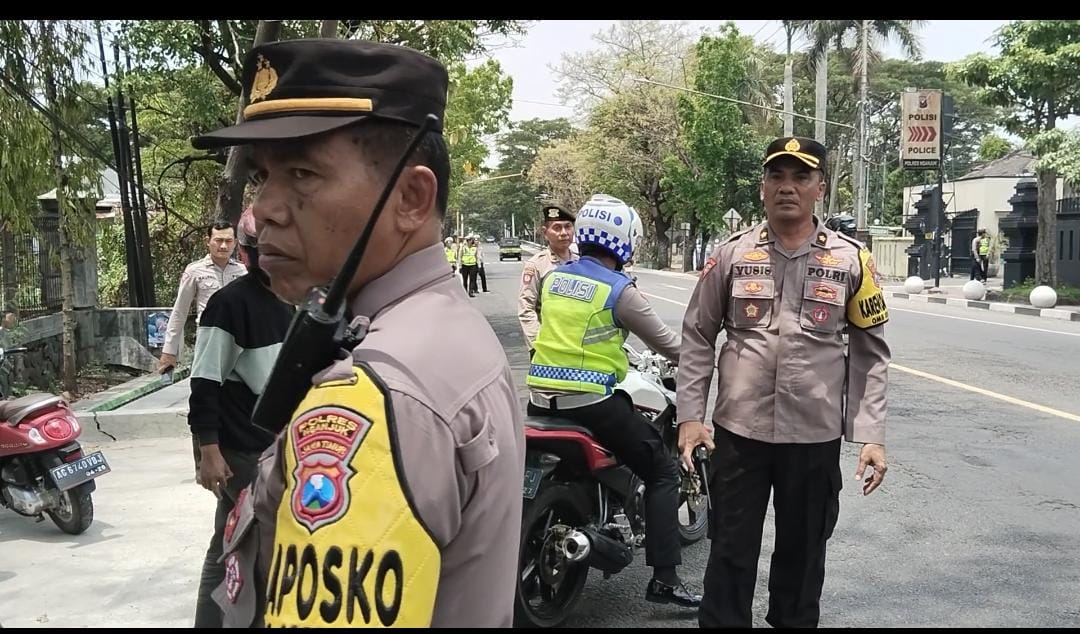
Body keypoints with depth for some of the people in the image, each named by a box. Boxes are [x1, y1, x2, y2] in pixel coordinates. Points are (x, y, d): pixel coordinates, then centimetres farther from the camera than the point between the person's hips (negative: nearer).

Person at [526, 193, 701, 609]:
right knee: (662, 470, 5)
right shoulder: (620, 290, -8)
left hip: (540, 397, 6)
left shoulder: (552, 277, 10)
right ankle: (663, 579, 1)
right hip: (591, 401, -6)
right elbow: (664, 342, -2)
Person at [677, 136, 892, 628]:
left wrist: (871, 435, -2)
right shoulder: (731, 254, 0)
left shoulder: (850, 259, 0)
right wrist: (690, 416, -2)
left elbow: (871, 352, 4)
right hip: (738, 431, 0)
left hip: (816, 436, 1)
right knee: (732, 553, 8)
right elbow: (697, 338, 5)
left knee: (802, 554, 15)